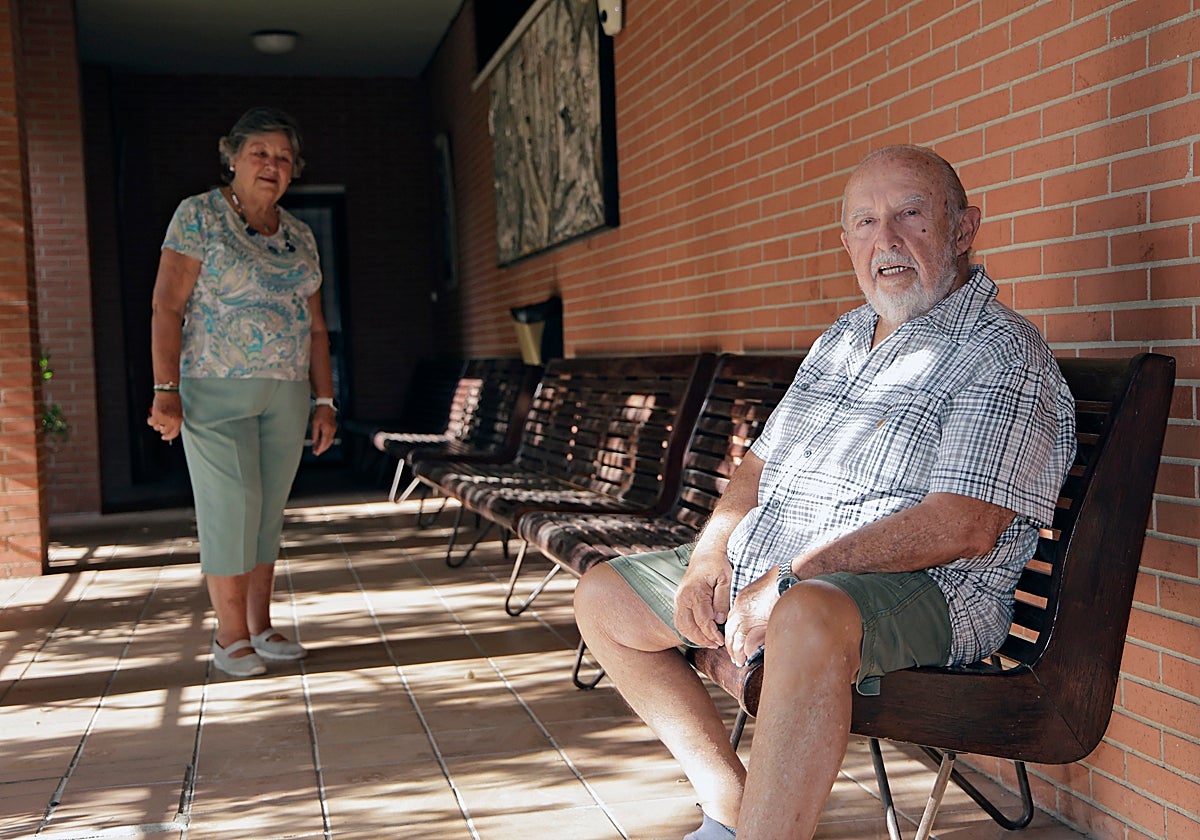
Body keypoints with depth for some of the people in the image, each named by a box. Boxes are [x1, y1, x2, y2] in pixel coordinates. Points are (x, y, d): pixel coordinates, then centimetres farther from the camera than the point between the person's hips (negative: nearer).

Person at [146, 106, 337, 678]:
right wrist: (166, 389, -17)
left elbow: (314, 326, 16)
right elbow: (167, 307, -8)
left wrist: (324, 401, 10)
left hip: (286, 394, 5)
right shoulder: (198, 215, -2)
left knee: (269, 510, 7)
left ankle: (260, 628, 16)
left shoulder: (300, 237, 13)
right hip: (216, 389, -5)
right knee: (230, 504, -8)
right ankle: (231, 636, 3)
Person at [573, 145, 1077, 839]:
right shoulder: (844, 338, 17)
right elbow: (762, 465, 20)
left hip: (925, 591, -9)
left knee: (811, 615, -42)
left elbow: (964, 526, -22)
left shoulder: (1003, 353, -9)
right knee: (605, 597, 10)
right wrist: (710, 556, 0)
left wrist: (791, 579, -24)